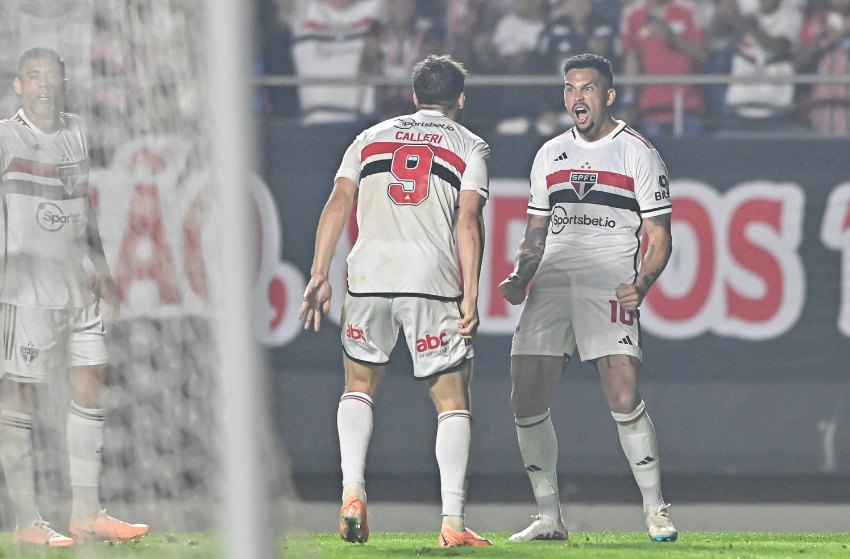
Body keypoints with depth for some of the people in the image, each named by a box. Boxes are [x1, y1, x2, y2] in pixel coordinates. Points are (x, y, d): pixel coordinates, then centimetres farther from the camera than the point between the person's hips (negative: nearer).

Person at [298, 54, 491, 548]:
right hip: (433, 280, -2)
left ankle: (353, 493, 3)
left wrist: (320, 276, 7)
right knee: (453, 401, 5)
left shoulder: (372, 138, 20)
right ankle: (453, 522, -5)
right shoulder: (470, 147, 11)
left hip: (369, 274, 2)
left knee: (359, 386, 22)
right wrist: (471, 295, -5)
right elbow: (468, 220, -2)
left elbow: (339, 204, 8)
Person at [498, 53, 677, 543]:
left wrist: (643, 284, -16)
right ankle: (549, 517, 5)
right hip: (551, 283, 5)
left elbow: (659, 237, 1)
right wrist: (520, 277, 6)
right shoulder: (550, 154, 18)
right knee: (527, 400, -5)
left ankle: (657, 511, -5)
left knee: (624, 397, -18)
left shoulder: (638, 154, 3)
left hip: (610, 286, -5)